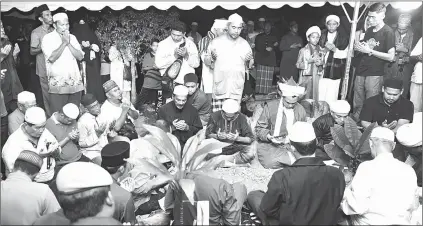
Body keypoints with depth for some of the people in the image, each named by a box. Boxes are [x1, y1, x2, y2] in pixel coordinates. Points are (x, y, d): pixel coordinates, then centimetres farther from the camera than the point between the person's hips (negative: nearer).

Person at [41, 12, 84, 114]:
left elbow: (80, 57, 3)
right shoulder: (48, 38, 0)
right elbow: (51, 58, -14)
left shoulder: (72, 37, 12)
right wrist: (64, 43, -10)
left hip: (75, 83, 4)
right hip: (58, 84, -4)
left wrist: (69, 43, -7)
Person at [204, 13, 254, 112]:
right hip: (219, 88, -1)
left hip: (237, 90, 1)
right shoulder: (216, 42, 1)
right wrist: (211, 58, -15)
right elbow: (206, 61, 5)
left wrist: (249, 60, -7)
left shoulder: (244, 44, 7)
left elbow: (250, 66, 14)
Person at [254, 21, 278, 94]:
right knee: (260, 76, -9)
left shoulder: (274, 37, 18)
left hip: (270, 60, 1)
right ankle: (259, 92, -6)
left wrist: (272, 48, -7)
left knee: (269, 77, -6)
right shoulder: (259, 36, 16)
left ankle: (267, 92, -4)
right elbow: (256, 47, 5)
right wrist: (265, 49, -7)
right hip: (261, 59, -1)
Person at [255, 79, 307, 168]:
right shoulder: (270, 107, -7)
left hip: (292, 145, 2)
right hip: (270, 145, -2)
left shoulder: (301, 110, 2)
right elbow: (259, 128, -1)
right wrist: (269, 137, -20)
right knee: (270, 162, -30)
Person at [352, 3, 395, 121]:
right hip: (360, 72, 6)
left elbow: (390, 57, -10)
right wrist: (358, 47, 2)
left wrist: (369, 50, -14)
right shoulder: (369, 31, 15)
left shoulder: (388, 32, -5)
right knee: (357, 106, 5)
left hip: (375, 75, -6)